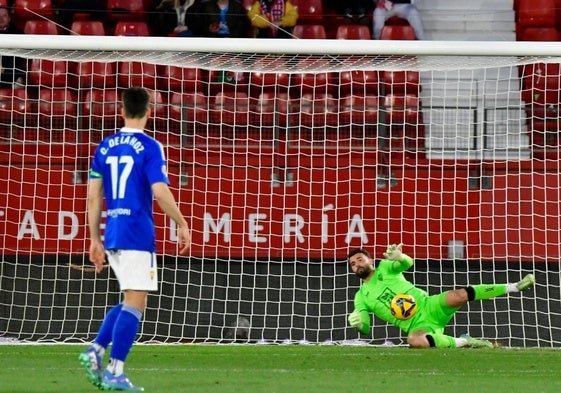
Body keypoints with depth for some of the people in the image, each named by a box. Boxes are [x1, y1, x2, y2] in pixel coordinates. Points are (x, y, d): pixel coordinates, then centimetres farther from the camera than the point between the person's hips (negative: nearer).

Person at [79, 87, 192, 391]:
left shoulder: (104, 147, 11)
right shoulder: (150, 148, -7)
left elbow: (94, 196, 11)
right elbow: (161, 193, -15)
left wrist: (95, 239, 16)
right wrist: (182, 225, -3)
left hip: (112, 235, 7)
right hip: (138, 236, -7)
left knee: (130, 301, 18)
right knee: (135, 303, -3)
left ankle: (95, 351, 3)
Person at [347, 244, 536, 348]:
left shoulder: (385, 267, 12)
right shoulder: (361, 297, 17)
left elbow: (407, 263, -10)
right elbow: (365, 328, 11)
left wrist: (399, 257, -35)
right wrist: (358, 322, -14)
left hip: (429, 306, 0)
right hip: (417, 325, 0)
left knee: (458, 296, -31)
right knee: (414, 340, -38)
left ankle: (514, 287, -21)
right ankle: (463, 342, -20)